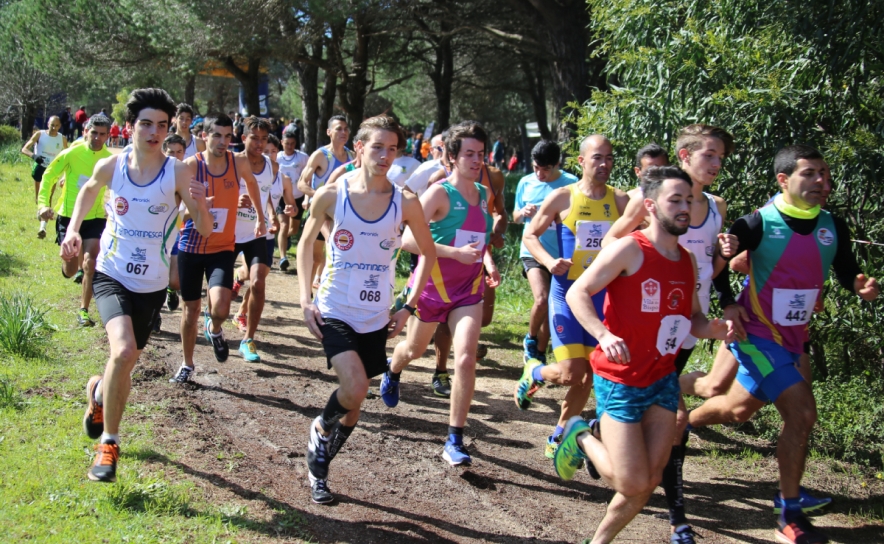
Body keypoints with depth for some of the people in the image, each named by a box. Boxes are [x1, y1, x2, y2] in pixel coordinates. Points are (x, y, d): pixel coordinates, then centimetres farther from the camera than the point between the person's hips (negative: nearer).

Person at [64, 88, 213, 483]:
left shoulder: (178, 173, -11)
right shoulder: (110, 166, -6)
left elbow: (206, 230, -12)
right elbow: (89, 191, 17)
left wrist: (200, 205, -32)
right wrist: (73, 229, 3)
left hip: (152, 284, 1)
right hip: (111, 275, -1)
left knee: (125, 362, 14)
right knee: (124, 351, -25)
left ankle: (99, 391, 52)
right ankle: (108, 443, -8)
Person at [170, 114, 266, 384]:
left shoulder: (239, 163, -6)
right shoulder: (191, 165, -13)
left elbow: (251, 182, 17)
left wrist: (260, 216, 24)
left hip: (222, 248, 1)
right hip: (190, 246, 0)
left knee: (220, 308, -19)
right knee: (191, 308, 11)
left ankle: (214, 330, 17)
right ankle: (187, 364, 31)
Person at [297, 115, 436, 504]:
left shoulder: (405, 203, -6)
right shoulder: (331, 195, -9)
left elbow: (428, 254, 8)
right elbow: (306, 243, 6)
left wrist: (409, 307, 2)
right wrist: (306, 300, -2)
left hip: (376, 319, 3)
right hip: (334, 312, -3)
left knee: (354, 400, 12)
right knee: (355, 388, -23)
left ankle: (319, 467, 36)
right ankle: (321, 428, 11)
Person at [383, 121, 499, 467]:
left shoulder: (483, 195, 4)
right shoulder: (440, 192, -15)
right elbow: (408, 240, -24)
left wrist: (488, 263, 3)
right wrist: (456, 252, -31)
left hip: (468, 289, 3)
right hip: (432, 286, -3)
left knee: (466, 358, -15)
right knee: (414, 349, 20)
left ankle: (455, 441, -8)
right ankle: (392, 372, 59)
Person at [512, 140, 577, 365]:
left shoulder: (571, 184, -6)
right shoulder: (526, 183, 2)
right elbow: (515, 217, 13)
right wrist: (523, 213, -10)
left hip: (560, 255, 0)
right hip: (533, 252, 0)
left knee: (549, 308, 9)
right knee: (542, 299, -21)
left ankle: (540, 353, 28)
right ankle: (531, 338, 6)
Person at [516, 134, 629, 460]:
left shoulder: (620, 201, 1)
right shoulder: (562, 198, -5)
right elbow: (530, 235, 2)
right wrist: (549, 261, -15)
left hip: (603, 295, 3)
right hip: (567, 291, -3)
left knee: (587, 376, 8)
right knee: (571, 372, -11)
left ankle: (558, 437, 27)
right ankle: (533, 374, 23)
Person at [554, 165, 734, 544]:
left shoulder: (687, 260, 8)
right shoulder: (630, 249, -14)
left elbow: (693, 317, 17)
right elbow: (577, 293, -15)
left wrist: (716, 329, -6)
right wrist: (603, 335, -31)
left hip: (663, 379, 7)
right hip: (620, 379, -7)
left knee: (650, 482, 6)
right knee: (633, 484, -8)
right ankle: (582, 437, 18)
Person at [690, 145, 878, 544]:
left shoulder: (833, 228, -1)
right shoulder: (759, 224, -15)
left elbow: (846, 271, 10)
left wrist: (860, 285, -12)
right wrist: (728, 303, -10)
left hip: (793, 338, 7)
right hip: (756, 333, -7)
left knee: (740, 409, 16)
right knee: (801, 413, -15)